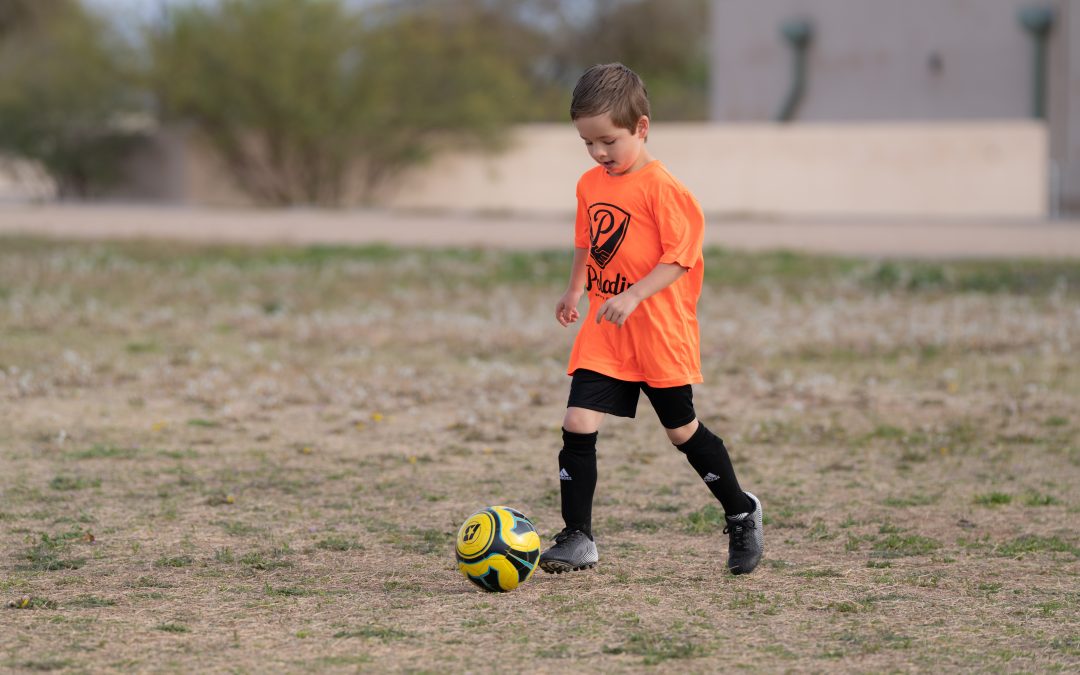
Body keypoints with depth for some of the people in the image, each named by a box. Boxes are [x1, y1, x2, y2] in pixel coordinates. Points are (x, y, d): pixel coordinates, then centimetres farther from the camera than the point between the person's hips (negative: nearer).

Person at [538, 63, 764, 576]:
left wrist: (633, 296, -27)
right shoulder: (590, 185, 8)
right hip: (602, 336, 6)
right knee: (577, 424, -8)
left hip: (659, 334, -6)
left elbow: (679, 257, -17)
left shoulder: (661, 188, -15)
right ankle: (578, 539, -3)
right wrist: (575, 290, 8)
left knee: (682, 429, 7)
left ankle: (742, 514, 29)